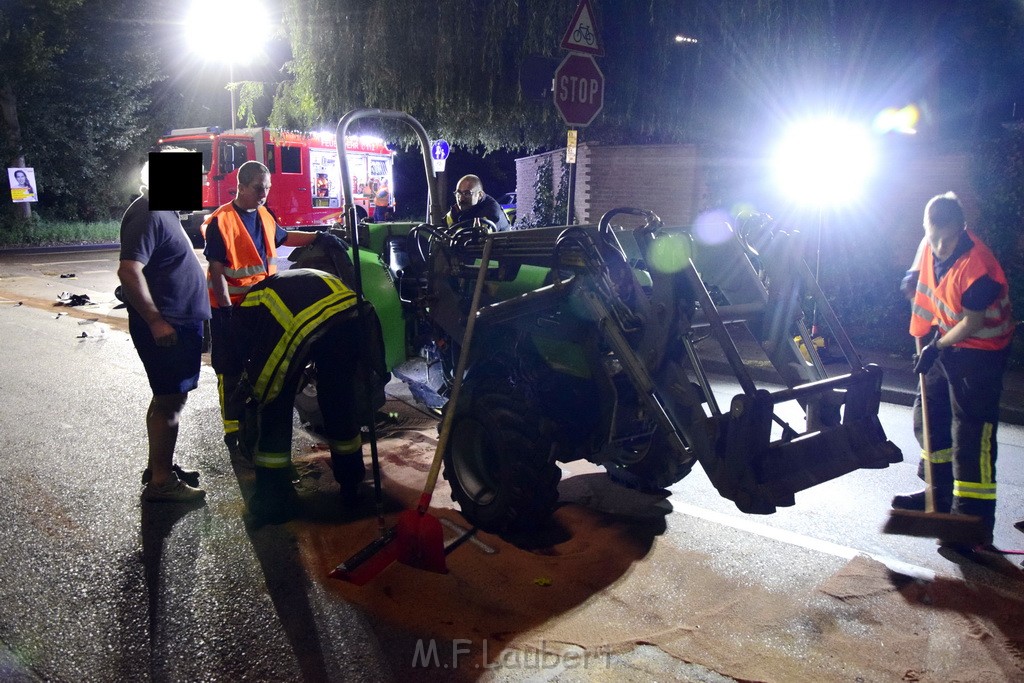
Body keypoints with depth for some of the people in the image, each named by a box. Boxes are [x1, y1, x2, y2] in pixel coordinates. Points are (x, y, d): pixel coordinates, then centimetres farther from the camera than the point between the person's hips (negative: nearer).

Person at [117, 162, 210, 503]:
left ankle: (160, 465, 29)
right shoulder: (148, 215, -18)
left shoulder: (164, 212, 15)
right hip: (165, 325, -10)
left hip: (179, 321, 10)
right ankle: (161, 481, 4)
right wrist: (155, 321, -27)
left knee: (167, 397, 17)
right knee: (170, 401, -4)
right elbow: (128, 271, -27)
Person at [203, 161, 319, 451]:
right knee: (231, 369, 3)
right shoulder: (220, 221, -17)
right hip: (231, 306, -7)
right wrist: (228, 309, -21)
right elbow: (216, 271, -18)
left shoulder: (264, 215, 5)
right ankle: (232, 426, 12)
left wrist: (318, 236, 15)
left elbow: (284, 237, 24)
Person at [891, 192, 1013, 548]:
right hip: (947, 340, 9)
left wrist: (937, 348, -15)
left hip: (981, 349, -9)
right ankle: (941, 493, 32)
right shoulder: (932, 244, -7)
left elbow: (973, 323, -21)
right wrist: (913, 277, -1)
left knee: (971, 433, -9)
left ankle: (974, 519, -3)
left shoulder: (976, 268, -30)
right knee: (928, 416, 16)